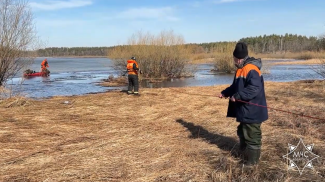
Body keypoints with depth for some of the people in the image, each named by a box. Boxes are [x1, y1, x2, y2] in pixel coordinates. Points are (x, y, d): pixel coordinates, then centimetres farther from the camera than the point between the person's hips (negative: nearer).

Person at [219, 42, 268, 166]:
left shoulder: (251, 70, -20)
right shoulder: (241, 69, 13)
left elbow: (254, 89, -31)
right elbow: (236, 86, 24)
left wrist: (238, 96, -33)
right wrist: (225, 93, 14)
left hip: (252, 111, -11)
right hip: (244, 110, 11)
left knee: (252, 136, 2)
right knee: (242, 133, 22)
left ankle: (252, 161, 15)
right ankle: (244, 154, 38)